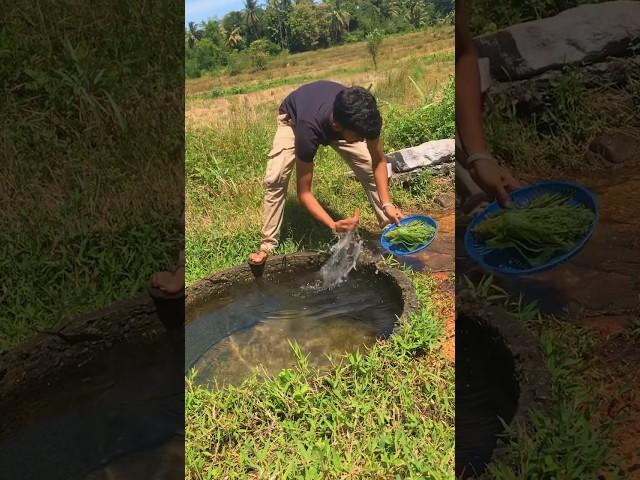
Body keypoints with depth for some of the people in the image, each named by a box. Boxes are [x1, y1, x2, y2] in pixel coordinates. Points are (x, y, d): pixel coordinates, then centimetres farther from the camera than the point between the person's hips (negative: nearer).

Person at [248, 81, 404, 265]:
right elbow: (304, 192, -38)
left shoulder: (364, 116, -38)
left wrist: (387, 203, -35)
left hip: (337, 118, 3)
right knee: (275, 179, -21)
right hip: (294, 117, -3)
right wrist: (334, 225, -51)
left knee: (370, 170, -9)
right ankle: (267, 246, -8)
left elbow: (379, 162, -22)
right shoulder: (309, 130, -46)